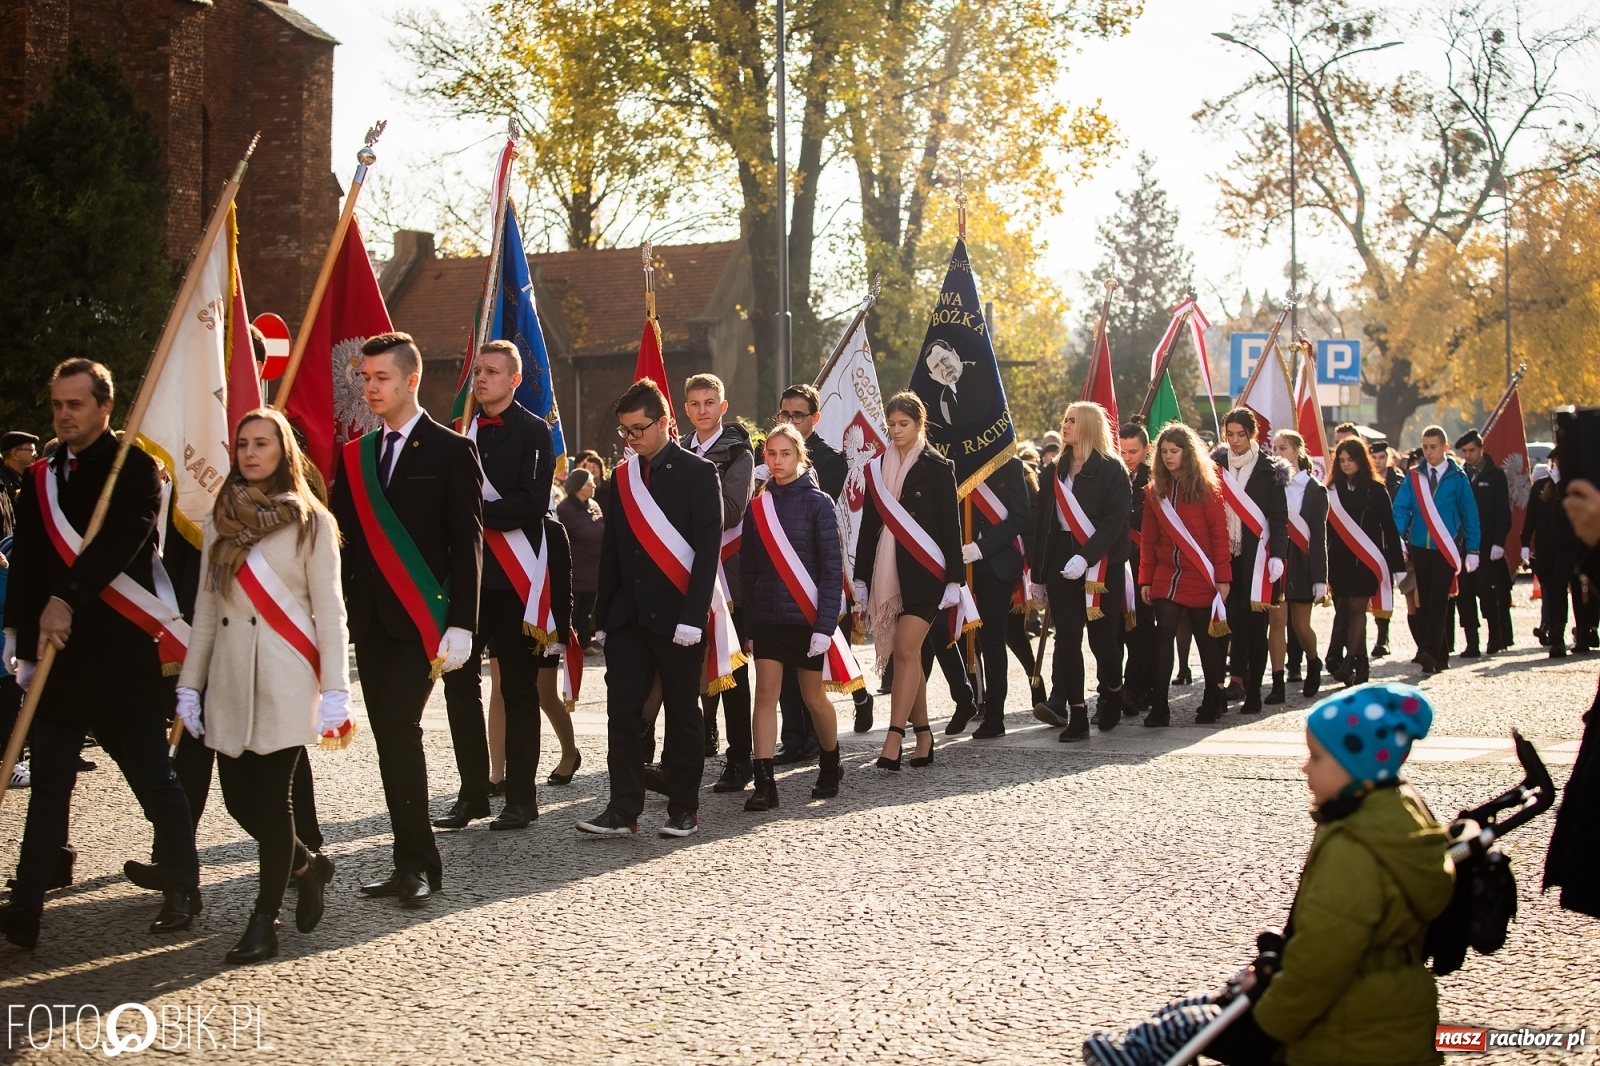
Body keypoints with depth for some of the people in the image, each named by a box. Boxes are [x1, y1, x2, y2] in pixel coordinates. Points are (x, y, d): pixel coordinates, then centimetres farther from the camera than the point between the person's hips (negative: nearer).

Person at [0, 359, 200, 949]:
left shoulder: (135, 469, -4)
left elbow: (122, 540, -21)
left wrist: (69, 599, -31)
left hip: (124, 657, -5)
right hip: (56, 656, 5)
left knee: (154, 778, 5)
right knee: (48, 785, 5)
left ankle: (182, 890, 19)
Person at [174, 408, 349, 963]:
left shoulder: (310, 521, 0)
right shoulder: (220, 521, 12)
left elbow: (330, 610, -3)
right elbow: (206, 608, 14)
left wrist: (335, 689, -9)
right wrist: (189, 683, 10)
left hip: (285, 679, -4)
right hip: (230, 677, 5)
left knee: (271, 796, -6)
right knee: (238, 797, 3)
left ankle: (264, 922, 4)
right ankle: (303, 865, 30)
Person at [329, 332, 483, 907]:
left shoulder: (451, 451, -1)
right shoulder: (355, 456, 14)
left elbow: (466, 542, -5)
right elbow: (345, 540, 12)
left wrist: (460, 624, -13)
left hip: (421, 619, -6)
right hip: (369, 620, 6)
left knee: (400, 731, -14)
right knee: (391, 741, 6)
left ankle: (415, 864, -6)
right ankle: (413, 863, 12)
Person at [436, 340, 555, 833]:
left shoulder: (534, 432, -3)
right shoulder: (462, 433, 13)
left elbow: (531, 506, -14)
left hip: (514, 576, -5)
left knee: (518, 689, 1)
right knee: (460, 681, 3)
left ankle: (522, 797, 8)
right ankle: (472, 793, 12)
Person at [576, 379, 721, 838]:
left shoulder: (697, 473, -3)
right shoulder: (622, 478, 13)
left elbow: (708, 548, -9)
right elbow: (611, 552, 15)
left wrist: (692, 616, -16)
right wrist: (602, 617, 10)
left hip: (676, 615, -5)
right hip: (628, 612, 5)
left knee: (682, 713, 3)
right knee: (621, 710, -2)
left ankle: (684, 810, 12)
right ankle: (623, 809, 1)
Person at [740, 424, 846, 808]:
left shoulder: (818, 503, -5)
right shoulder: (758, 507, 7)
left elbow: (832, 568, -8)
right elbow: (748, 569, 11)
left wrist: (825, 625, -14)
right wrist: (749, 625, 8)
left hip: (806, 617, -3)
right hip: (767, 616, 3)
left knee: (813, 697, 8)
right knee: (765, 695, -6)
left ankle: (830, 766, 30)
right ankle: (764, 784, -8)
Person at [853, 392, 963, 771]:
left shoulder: (938, 468, -1)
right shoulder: (878, 469, 12)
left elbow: (951, 527, -2)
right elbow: (869, 526, 14)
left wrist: (953, 579, -7)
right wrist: (861, 577, 11)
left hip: (925, 572, -5)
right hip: (888, 573, 5)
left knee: (906, 648, -15)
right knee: (907, 653, 6)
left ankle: (894, 739, -18)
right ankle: (922, 735, 13)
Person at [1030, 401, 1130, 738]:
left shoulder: (1111, 469, -4)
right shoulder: (1054, 472, 12)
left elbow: (1113, 521, -13)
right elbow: (1041, 523, 12)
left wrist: (1085, 557, -24)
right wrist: (1037, 572, 9)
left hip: (1101, 565, -4)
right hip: (1061, 564, 4)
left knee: (1102, 637, 1)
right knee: (1067, 638, -4)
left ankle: (1113, 695, 28)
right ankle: (1076, 714, -1)